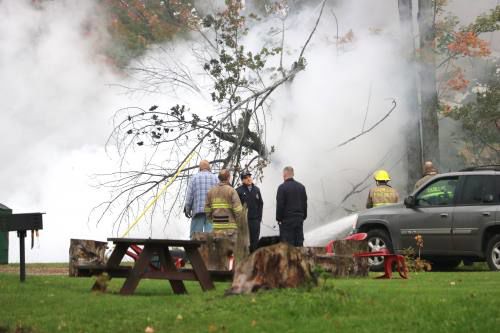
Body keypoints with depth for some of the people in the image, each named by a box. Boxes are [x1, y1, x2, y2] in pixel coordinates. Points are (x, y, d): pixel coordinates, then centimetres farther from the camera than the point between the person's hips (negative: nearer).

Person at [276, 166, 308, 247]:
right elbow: (305, 203, 13)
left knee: (288, 243, -5)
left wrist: (279, 219, -4)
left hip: (287, 219, -6)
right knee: (299, 242, 8)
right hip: (299, 219, 6)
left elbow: (280, 205, -11)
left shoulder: (282, 187, -11)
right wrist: (303, 217, 18)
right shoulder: (301, 187, 9)